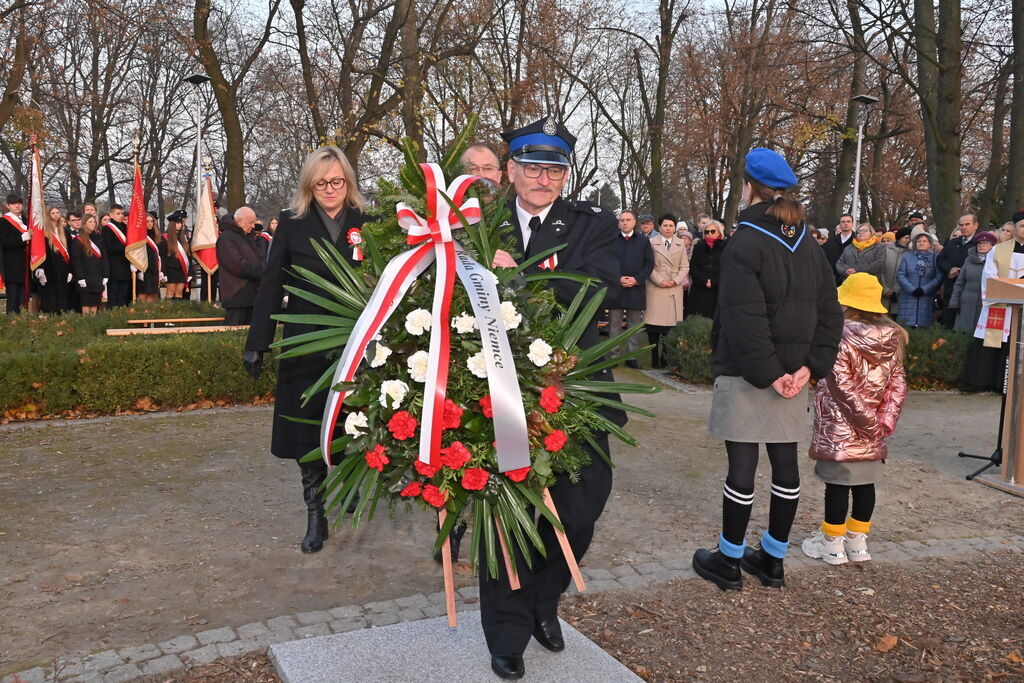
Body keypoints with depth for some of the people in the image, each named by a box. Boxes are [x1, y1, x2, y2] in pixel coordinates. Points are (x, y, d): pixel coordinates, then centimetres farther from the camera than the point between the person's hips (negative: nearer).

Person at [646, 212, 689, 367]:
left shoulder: (681, 244, 15)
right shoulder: (652, 242, 6)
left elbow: (685, 266, 11)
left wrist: (676, 281, -4)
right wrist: (660, 281, -9)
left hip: (675, 289, 2)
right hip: (656, 288, -2)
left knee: (672, 323, -4)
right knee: (654, 325, -5)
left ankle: (667, 358, 1)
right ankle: (655, 359, 1)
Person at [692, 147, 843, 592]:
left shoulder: (745, 243, -13)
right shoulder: (807, 244, 9)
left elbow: (745, 318, -22)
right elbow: (829, 311, 6)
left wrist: (767, 372, -17)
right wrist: (811, 365, 0)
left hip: (746, 374, -7)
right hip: (793, 372, 7)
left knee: (742, 465, 1)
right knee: (785, 464, 11)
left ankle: (729, 562, 13)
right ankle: (773, 561, 24)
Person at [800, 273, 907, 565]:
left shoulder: (840, 337, -15)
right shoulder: (892, 338, 4)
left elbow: (842, 386, -19)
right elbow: (898, 383, 3)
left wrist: (866, 420, -12)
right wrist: (884, 420, 0)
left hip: (840, 426, -6)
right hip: (872, 432, 6)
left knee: (837, 483, 2)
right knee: (865, 482, 13)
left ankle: (832, 544, 12)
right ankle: (858, 541, 24)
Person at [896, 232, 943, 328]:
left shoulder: (935, 258, 7)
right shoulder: (907, 257, 12)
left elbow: (938, 277, -3)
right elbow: (900, 275, 3)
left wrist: (924, 289, -13)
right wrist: (912, 289, -9)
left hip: (926, 298, -1)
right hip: (908, 298, 1)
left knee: (924, 326, -5)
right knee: (907, 327, -4)